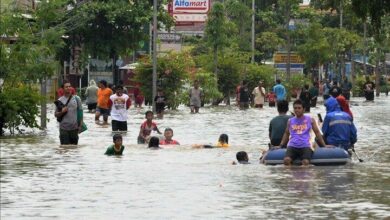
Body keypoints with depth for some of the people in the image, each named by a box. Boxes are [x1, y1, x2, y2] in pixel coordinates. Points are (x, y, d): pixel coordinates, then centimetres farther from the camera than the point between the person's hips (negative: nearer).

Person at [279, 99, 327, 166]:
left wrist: (324, 146, 13)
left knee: (305, 162, -31)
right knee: (286, 160, -29)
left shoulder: (310, 120, 12)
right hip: (292, 146, 1)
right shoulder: (290, 121, 17)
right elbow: (286, 133, 29)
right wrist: (281, 145, 23)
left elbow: (317, 132, 17)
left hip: (305, 146, -1)